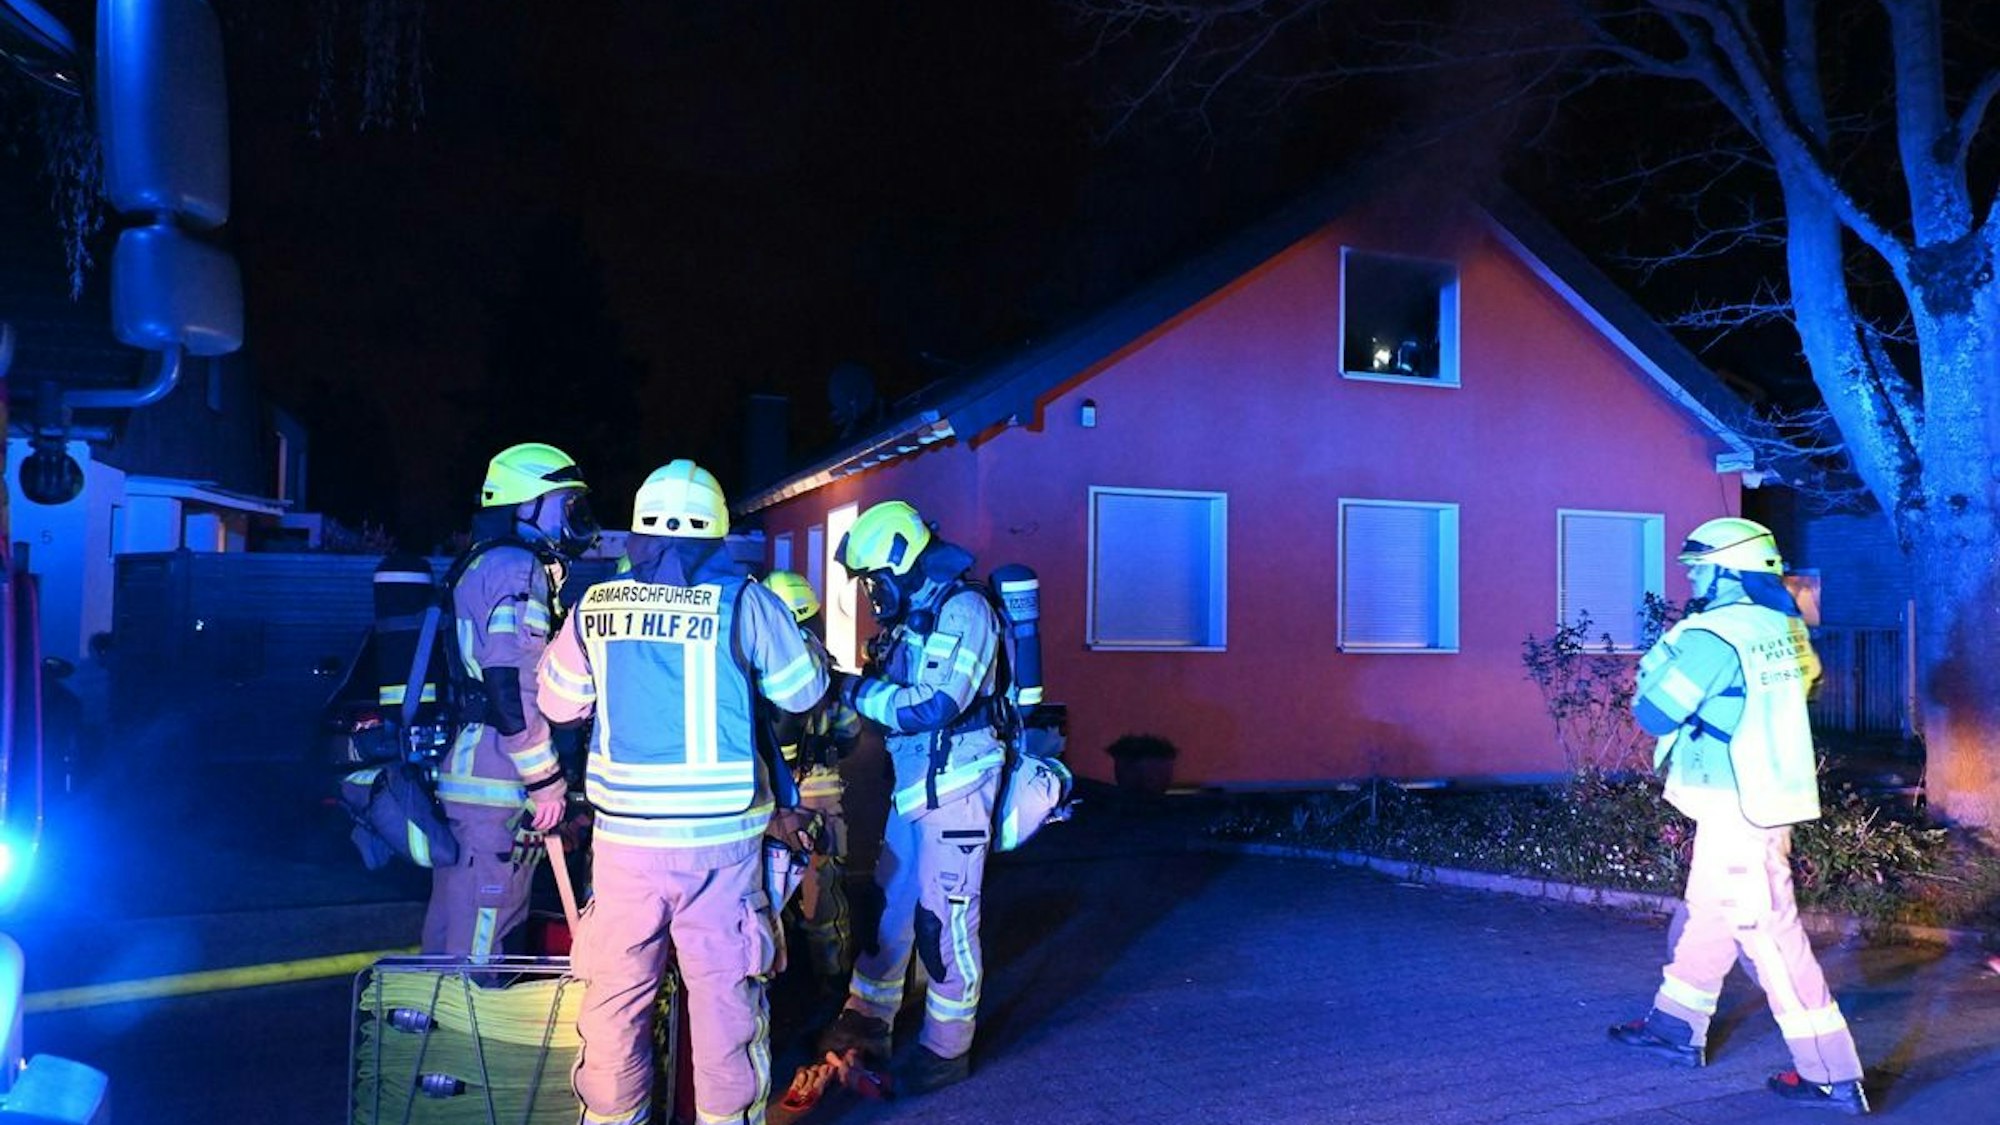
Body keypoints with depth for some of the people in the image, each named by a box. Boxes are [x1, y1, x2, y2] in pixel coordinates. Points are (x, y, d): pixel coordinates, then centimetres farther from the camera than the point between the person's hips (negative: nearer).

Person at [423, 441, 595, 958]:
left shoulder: (482, 564, 21)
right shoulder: (517, 568, -12)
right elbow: (513, 688, -21)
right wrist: (546, 781, -16)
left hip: (468, 774, 11)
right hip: (497, 784, -11)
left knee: (453, 932, 17)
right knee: (478, 941, -5)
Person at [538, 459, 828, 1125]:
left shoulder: (594, 605, 0)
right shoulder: (742, 603, -8)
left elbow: (558, 702, 13)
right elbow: (804, 692, 4)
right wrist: (786, 628, 21)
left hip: (624, 838, 2)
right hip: (720, 838, -2)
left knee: (616, 992, 13)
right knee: (724, 992, 10)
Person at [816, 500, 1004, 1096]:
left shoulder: (960, 609, -15)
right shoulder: (909, 617, 13)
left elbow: (934, 707, -25)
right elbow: (894, 694, 16)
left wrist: (861, 692, -17)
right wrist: (850, 698, -1)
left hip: (953, 788, -9)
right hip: (908, 788, 9)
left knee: (945, 922, 0)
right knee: (887, 906, 16)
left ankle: (946, 1049, 12)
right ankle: (866, 1023, 29)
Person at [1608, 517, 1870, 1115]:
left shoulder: (1713, 637, -20)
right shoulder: (1780, 627, 6)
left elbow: (1654, 712, -18)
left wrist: (1660, 657, -1)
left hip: (1737, 809, -10)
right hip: (1769, 796, 10)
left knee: (1767, 931, -4)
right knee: (1709, 911, 20)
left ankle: (1832, 1076, 1)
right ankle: (1677, 1026, 34)